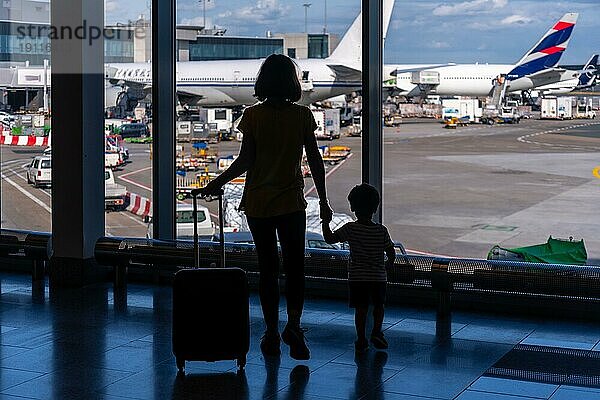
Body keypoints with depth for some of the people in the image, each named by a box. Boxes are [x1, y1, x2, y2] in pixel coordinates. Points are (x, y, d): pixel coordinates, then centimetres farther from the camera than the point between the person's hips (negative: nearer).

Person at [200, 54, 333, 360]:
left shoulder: (253, 116, -6)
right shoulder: (302, 116, -3)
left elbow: (245, 161, -9)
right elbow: (315, 161, -1)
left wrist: (216, 184, 4)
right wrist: (323, 200, 6)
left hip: (258, 202, 0)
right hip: (292, 202, 0)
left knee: (267, 269, 8)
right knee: (294, 266, 7)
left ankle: (272, 333, 12)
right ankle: (293, 325, -10)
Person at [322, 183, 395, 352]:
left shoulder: (350, 229, -9)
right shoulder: (381, 231, -6)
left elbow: (329, 238, -7)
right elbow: (392, 254, -1)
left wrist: (325, 222, 4)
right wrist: (388, 265, 19)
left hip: (356, 277, 0)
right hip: (379, 277, 1)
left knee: (360, 308, 7)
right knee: (378, 306, 17)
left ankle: (361, 339, 8)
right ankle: (376, 332, 4)